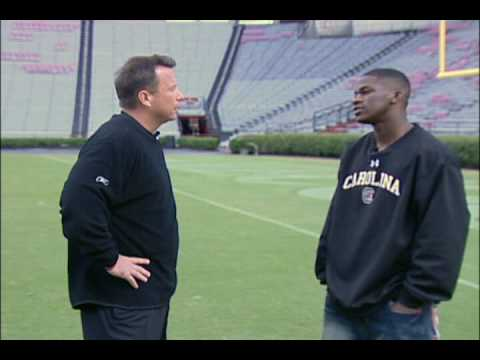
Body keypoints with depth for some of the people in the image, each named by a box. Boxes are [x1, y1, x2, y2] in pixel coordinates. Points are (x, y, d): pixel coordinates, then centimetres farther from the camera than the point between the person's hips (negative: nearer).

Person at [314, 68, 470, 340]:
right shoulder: (354, 154, 11)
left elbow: (443, 237, -16)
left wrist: (415, 299, -15)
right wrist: (327, 274, 13)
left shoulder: (432, 157, -12)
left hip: (398, 312, -6)